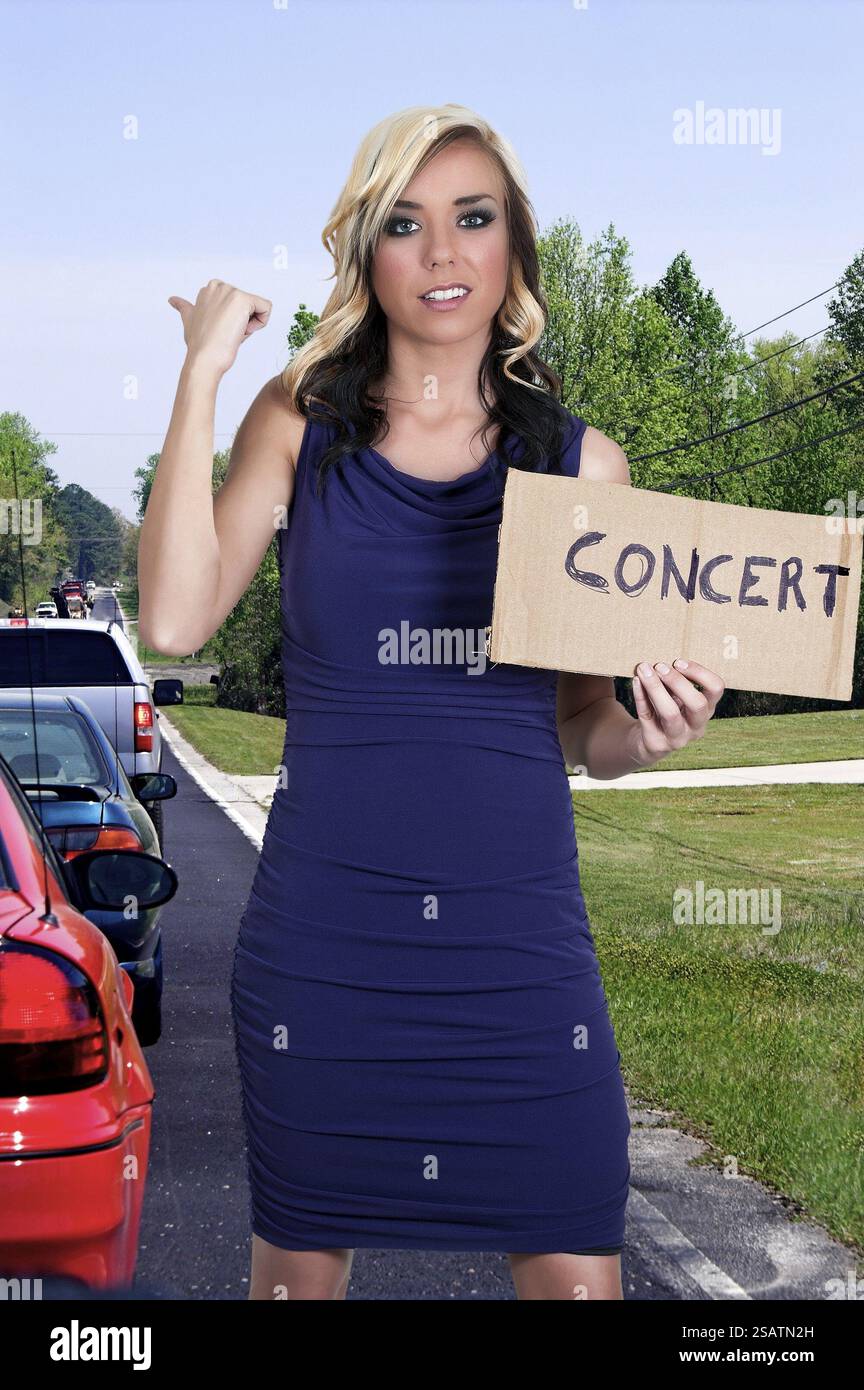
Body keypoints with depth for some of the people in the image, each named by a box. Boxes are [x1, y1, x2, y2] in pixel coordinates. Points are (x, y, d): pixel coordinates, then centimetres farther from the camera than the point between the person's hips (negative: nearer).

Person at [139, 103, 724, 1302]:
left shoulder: (584, 463, 5)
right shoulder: (298, 427, 4)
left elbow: (584, 730, 11)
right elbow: (176, 620, -11)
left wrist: (651, 733, -13)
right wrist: (201, 374, -9)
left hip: (522, 933, 1)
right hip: (324, 931, 0)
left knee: (577, 1276, 3)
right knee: (302, 1266, 14)